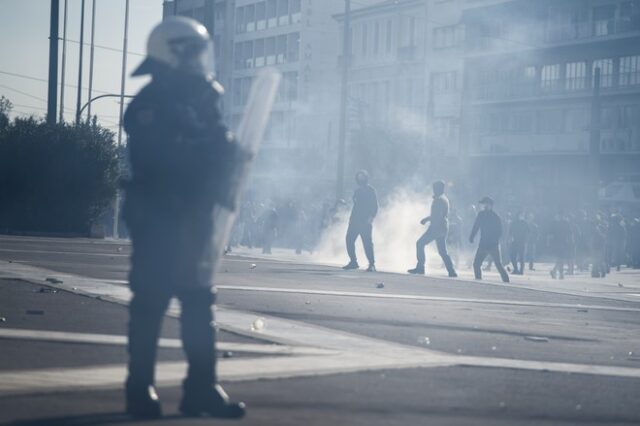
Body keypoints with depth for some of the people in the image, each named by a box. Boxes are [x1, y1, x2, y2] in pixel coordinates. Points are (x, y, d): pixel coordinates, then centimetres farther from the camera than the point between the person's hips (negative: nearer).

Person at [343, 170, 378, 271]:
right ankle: (353, 262, 12)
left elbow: (375, 206, -6)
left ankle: (372, 264, -8)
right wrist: (351, 218, 15)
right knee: (349, 240, 2)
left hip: (365, 221, -7)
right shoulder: (358, 190, 18)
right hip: (355, 220, 7)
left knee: (367, 243, -11)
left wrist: (371, 217, -19)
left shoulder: (370, 190, -1)